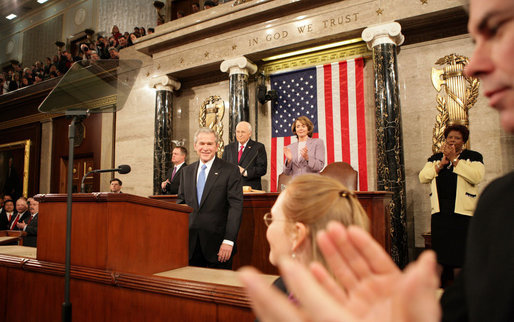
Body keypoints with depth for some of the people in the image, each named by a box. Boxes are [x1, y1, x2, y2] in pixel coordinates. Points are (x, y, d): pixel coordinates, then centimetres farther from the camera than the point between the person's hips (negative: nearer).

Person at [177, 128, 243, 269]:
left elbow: (236, 206, -10)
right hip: (190, 243, 4)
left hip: (217, 244, -4)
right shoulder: (186, 171, 11)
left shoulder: (230, 171, -5)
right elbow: (181, 202, 14)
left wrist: (229, 241, -17)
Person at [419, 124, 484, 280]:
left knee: (460, 253, -1)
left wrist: (454, 159, -10)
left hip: (462, 211, -3)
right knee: (439, 254, 4)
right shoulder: (435, 158, 16)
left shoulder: (473, 156, 6)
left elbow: (477, 177, -14)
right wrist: (441, 163, -6)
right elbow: (423, 177, 2)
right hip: (439, 210, 3)